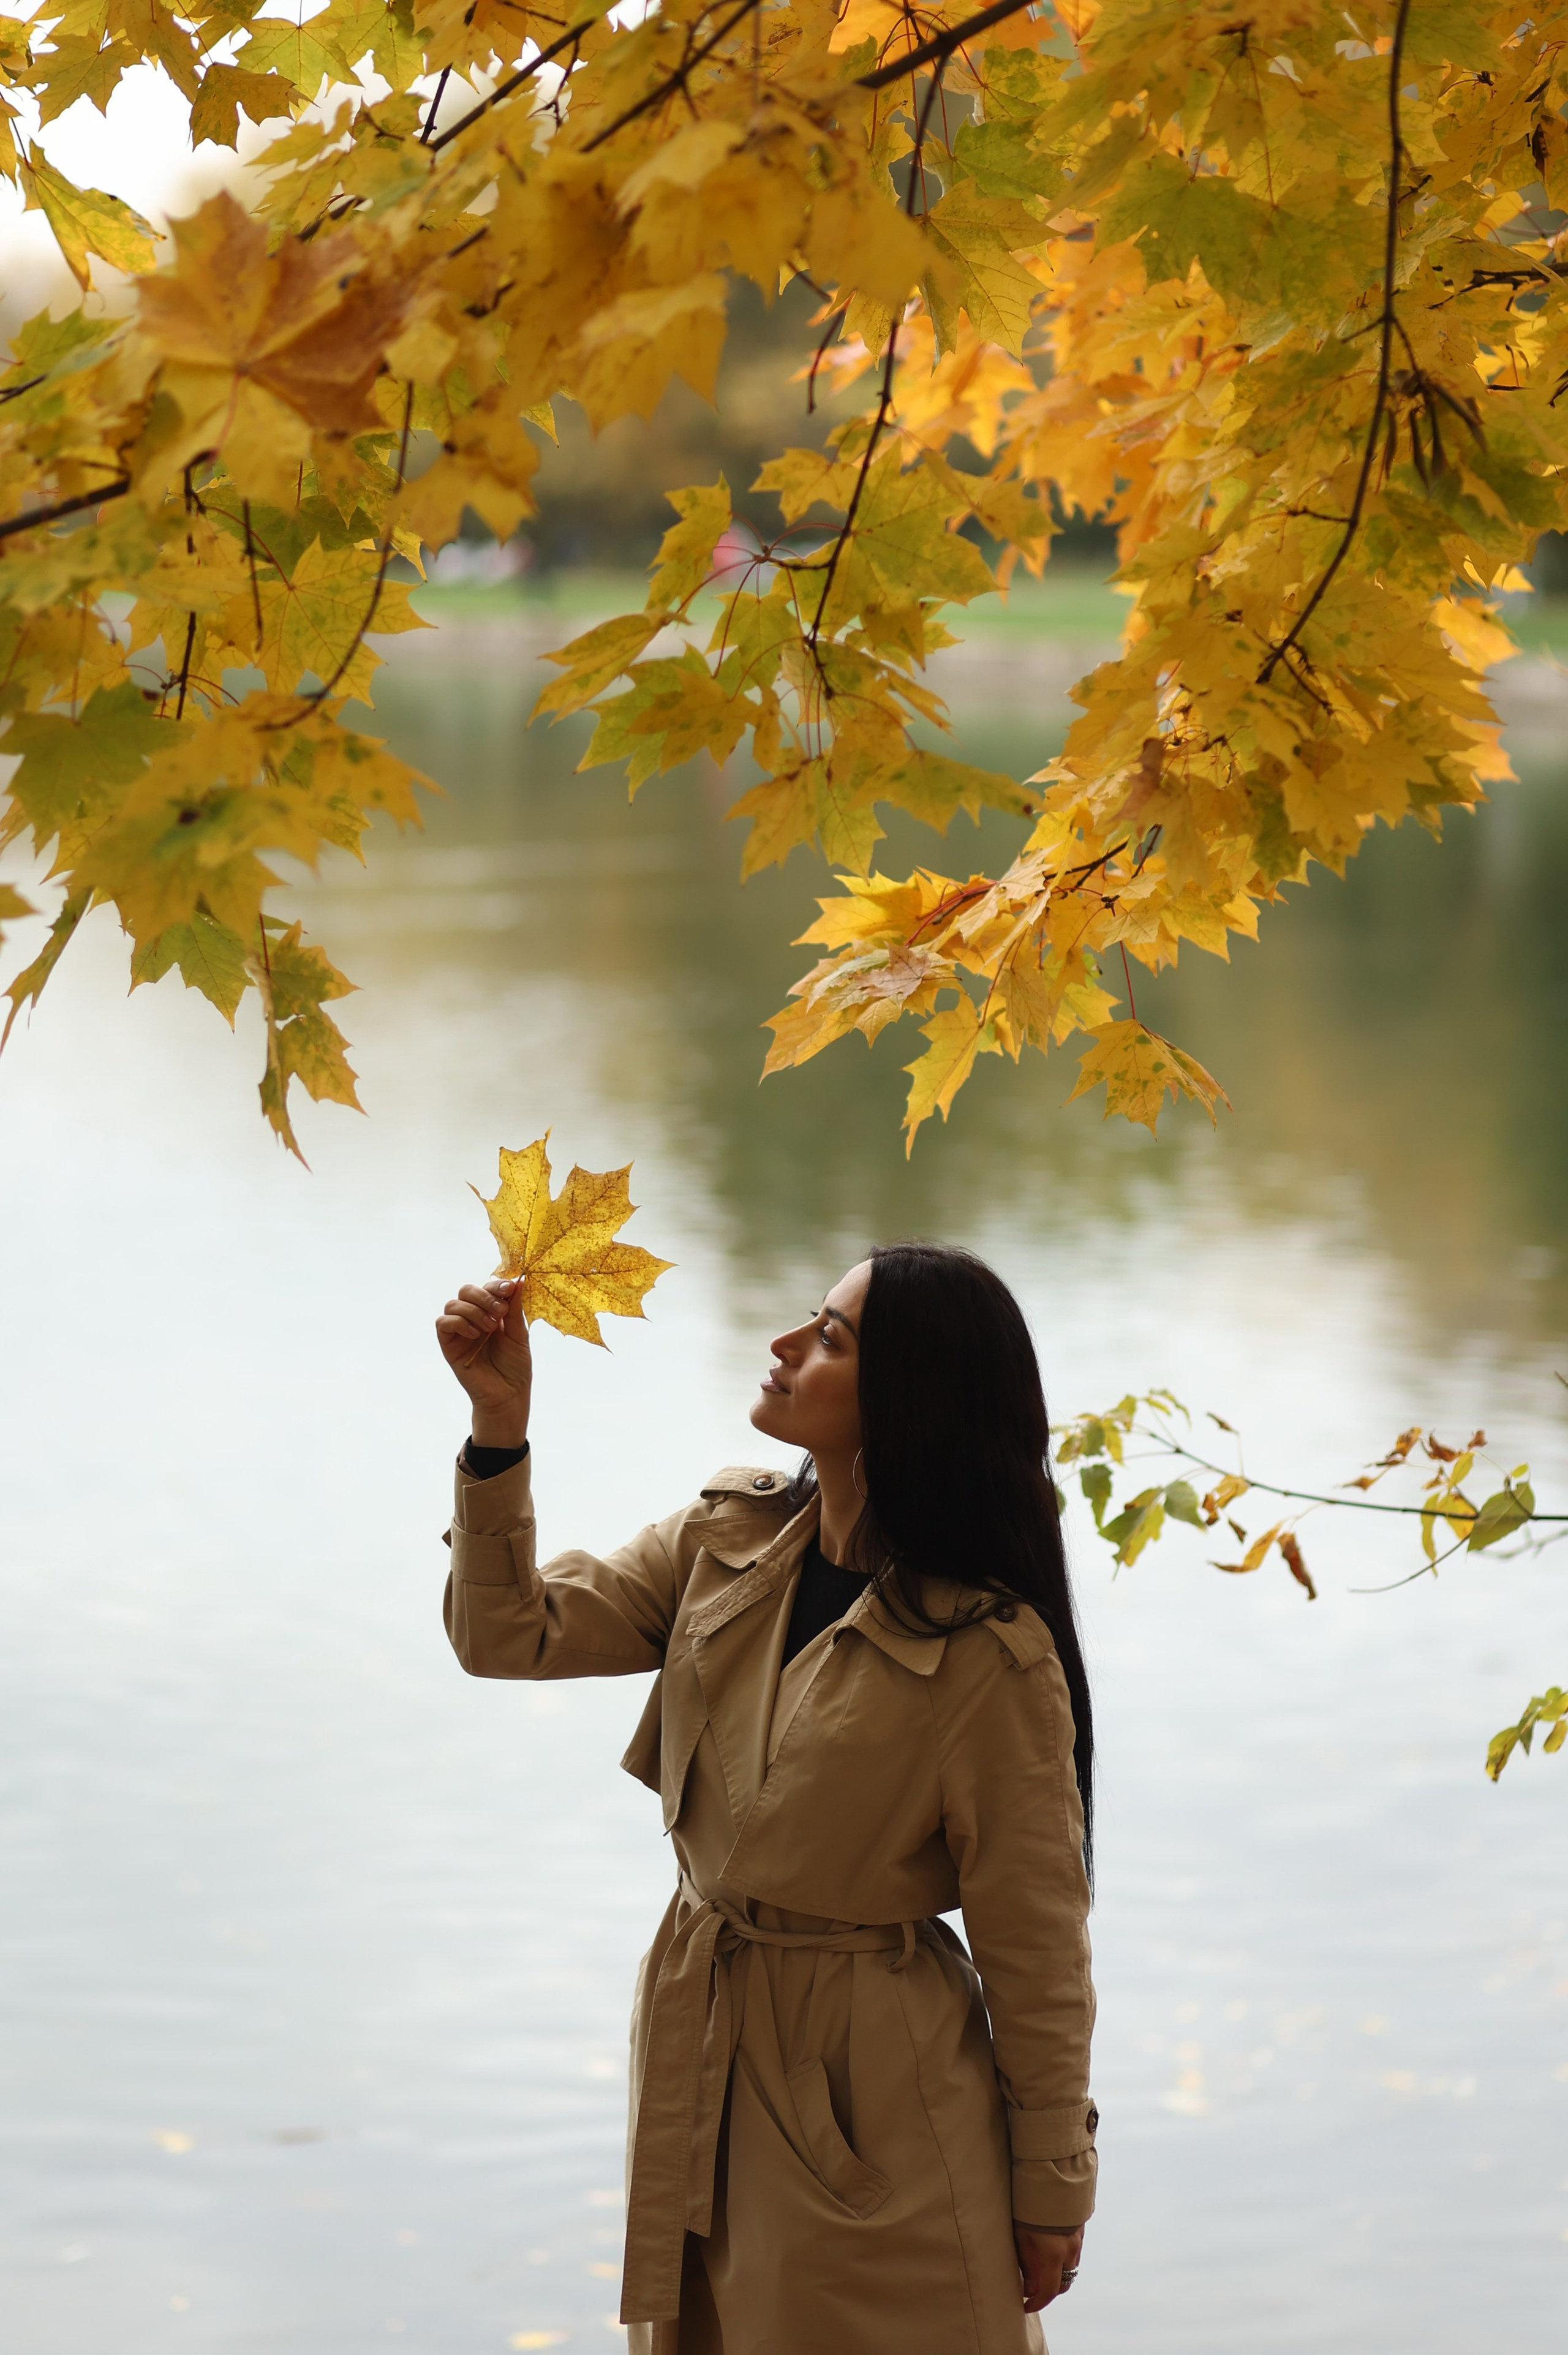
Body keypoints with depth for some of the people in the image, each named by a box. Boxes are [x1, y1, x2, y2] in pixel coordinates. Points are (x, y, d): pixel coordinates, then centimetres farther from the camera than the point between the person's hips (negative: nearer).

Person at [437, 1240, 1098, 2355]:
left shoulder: (989, 1655, -20)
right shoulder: (729, 1540, 0)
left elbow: (1035, 1947, -13)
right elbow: (515, 1633, -1)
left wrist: (1051, 2192, -6)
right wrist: (500, 1423, -14)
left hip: (874, 2095, -6)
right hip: (698, 2058, 6)